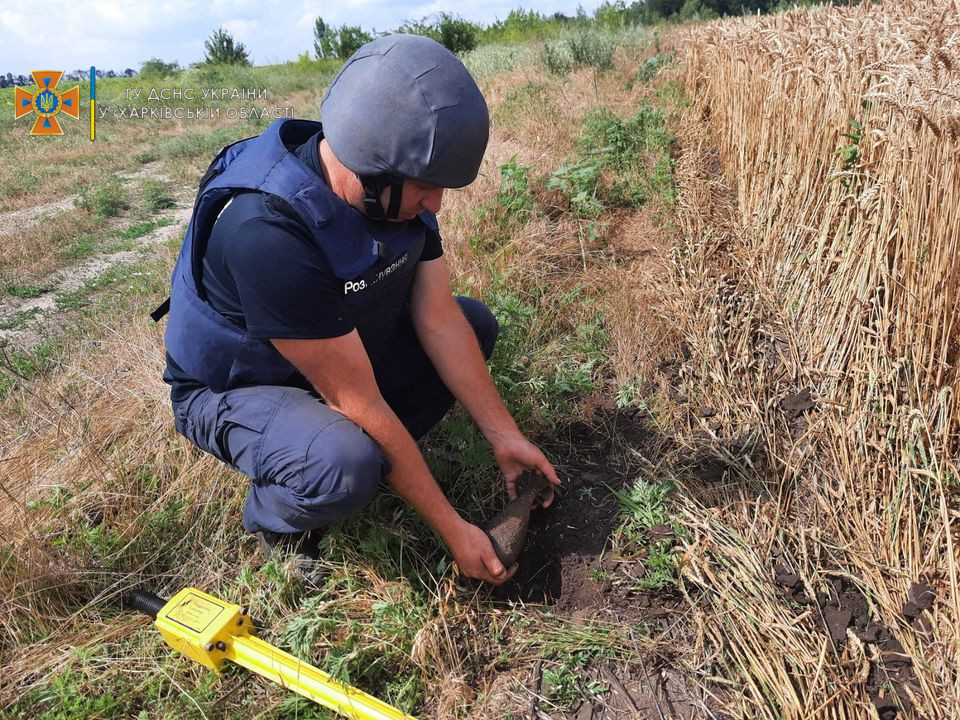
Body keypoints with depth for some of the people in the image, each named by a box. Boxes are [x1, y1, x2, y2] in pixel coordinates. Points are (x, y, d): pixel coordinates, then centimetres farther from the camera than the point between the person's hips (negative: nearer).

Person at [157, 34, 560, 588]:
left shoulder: (398, 187, -15)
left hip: (341, 350, 7)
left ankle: (370, 456, 4)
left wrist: (506, 436, -10)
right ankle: (274, 517, 0)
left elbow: (439, 321, -10)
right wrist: (452, 529, -24)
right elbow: (361, 404, -33)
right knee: (345, 469, -36)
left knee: (476, 322, -2)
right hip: (234, 390, -7)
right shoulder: (268, 233, -38)